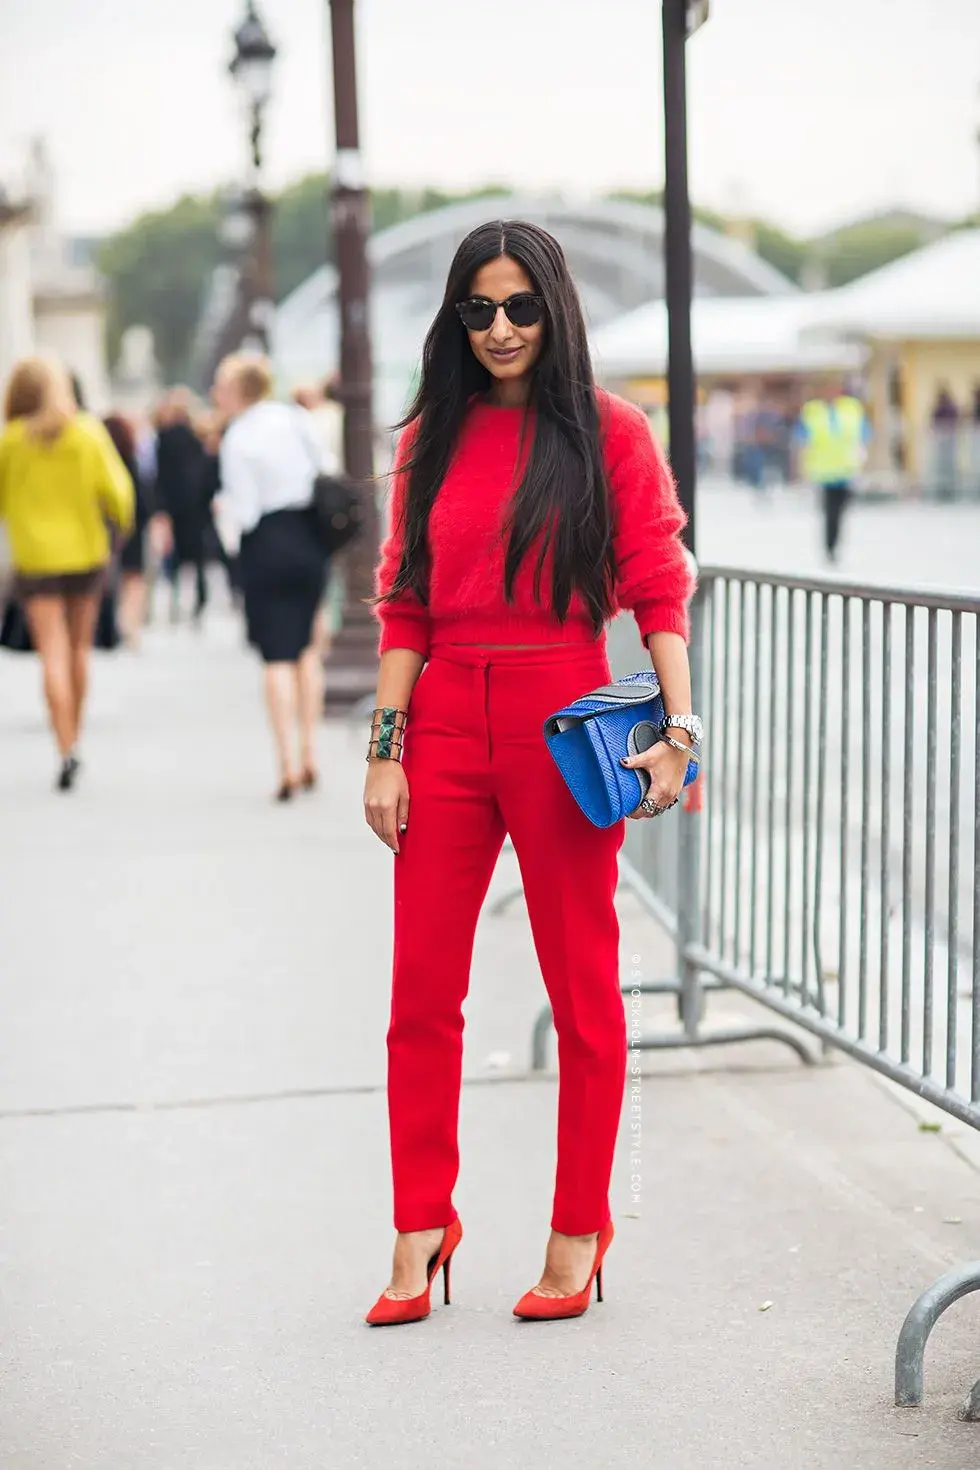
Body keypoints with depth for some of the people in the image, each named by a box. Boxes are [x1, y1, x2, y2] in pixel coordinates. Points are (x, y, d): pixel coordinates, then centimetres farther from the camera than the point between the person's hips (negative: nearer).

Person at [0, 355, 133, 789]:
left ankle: (67, 748, -16)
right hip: (85, 551, 2)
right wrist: (122, 521, 15)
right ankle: (73, 740, 24)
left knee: (54, 654, -4)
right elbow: (115, 489, -5)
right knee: (79, 650, 15)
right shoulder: (89, 433, -5)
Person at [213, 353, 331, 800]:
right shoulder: (294, 418, 1)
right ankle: (308, 755, 15)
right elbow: (323, 469, 7)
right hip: (309, 539, 4)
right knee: (306, 648, 16)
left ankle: (287, 766, -5)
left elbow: (245, 513, -13)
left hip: (267, 545, -4)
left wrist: (226, 502, 7)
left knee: (277, 657, -1)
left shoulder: (236, 440, -12)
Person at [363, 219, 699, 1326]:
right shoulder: (432, 439, 11)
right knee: (422, 987, 4)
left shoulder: (609, 433, 1)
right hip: (446, 722, 3)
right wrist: (385, 748, 2)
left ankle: (579, 1230, 18)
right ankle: (422, 1231, 15)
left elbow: (659, 593, -2)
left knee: (582, 985, 5)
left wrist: (680, 732, -13)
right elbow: (404, 605, 9)